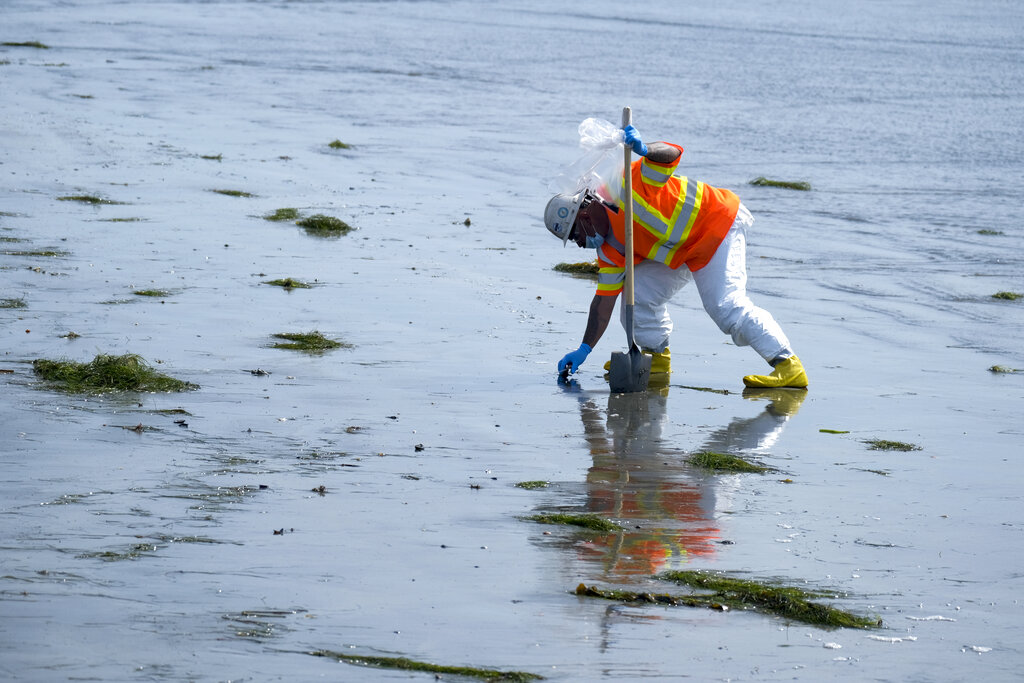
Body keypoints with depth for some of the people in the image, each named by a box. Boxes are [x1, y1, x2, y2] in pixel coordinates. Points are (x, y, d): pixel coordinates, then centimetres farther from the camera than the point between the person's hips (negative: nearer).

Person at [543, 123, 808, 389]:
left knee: (725, 305, -21)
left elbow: (671, 154, -27)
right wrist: (584, 350, 1)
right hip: (684, 252, 9)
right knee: (639, 292, 0)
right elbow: (605, 298, 4)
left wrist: (645, 150, -49)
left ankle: (788, 366, -22)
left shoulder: (628, 185, -20)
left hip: (718, 224, -9)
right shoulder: (610, 250, 2)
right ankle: (656, 357, 18)